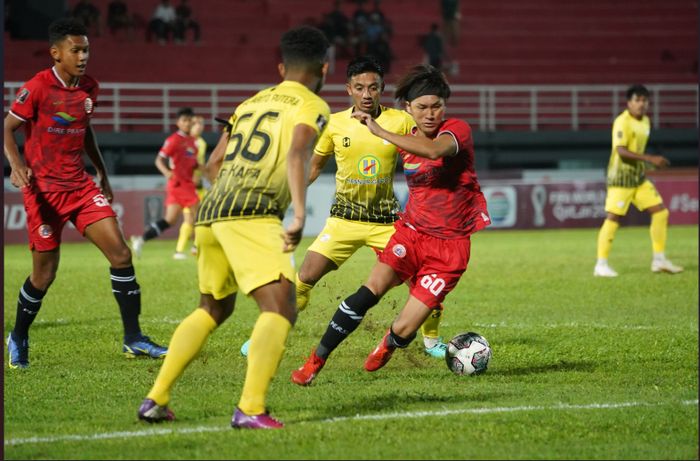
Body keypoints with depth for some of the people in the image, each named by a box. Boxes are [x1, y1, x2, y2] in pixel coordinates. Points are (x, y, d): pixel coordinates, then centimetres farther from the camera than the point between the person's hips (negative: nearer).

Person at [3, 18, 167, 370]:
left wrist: (102, 173, 27)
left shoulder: (89, 88, 6)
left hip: (80, 185, 6)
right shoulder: (38, 88, -12)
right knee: (44, 274, 0)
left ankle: (133, 339, 0)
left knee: (120, 253, -7)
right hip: (44, 190, -5)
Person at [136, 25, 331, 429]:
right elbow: (297, 153, -14)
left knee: (213, 309, 25)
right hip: (253, 214, -8)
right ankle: (250, 409, -30)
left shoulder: (251, 102, 26)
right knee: (280, 309, -13)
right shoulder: (312, 106, 5)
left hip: (210, 213, 8)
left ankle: (156, 399, 22)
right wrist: (300, 214, -23)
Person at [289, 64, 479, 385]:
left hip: (449, 246, -4)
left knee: (404, 331, -10)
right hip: (412, 232, 4)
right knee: (372, 288, -24)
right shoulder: (407, 141, 7)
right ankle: (315, 361, -18)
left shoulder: (457, 130, -12)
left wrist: (380, 132, -35)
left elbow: (435, 150, -35)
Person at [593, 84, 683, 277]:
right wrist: (650, 159, -30)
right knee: (613, 218, -7)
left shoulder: (645, 121, 11)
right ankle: (601, 265, 0)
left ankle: (659, 260, 7)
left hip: (639, 177, 8)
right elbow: (621, 151, -26)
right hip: (621, 178, -8)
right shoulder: (622, 122, -16)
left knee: (661, 212, 2)